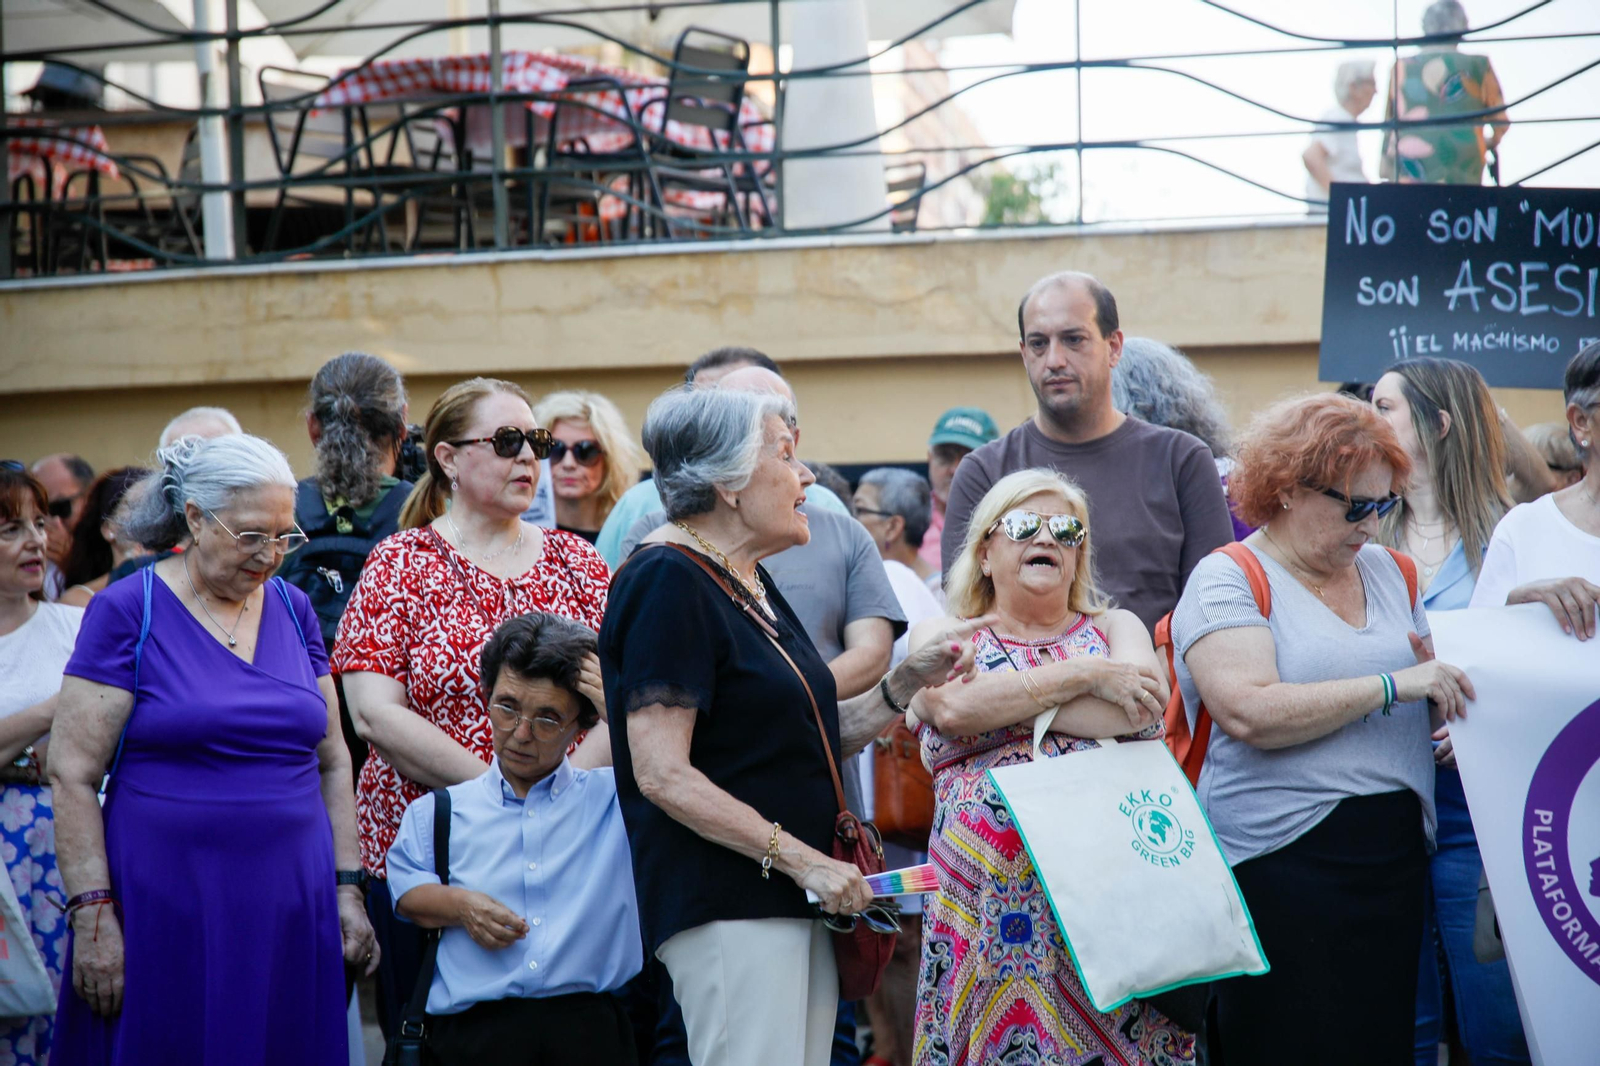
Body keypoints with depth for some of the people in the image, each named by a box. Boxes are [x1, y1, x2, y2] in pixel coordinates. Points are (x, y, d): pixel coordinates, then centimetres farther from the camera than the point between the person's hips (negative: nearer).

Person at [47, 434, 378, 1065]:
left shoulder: (293, 610, 10)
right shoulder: (128, 611, -4)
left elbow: (331, 762, 14)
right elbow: (72, 774, -8)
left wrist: (347, 889, 8)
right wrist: (93, 913, -13)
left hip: (293, 910, 4)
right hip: (166, 913, -4)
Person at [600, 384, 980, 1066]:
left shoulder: (748, 581, 18)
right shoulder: (669, 581, -12)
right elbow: (662, 774, -19)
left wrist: (906, 685, 7)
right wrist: (803, 860, -19)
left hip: (794, 904, 9)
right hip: (723, 902, -9)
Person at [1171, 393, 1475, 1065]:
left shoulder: (1386, 571, 14)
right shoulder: (1228, 581, -6)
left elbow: (1428, 693, 27)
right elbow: (1250, 714, -21)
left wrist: (1445, 683, 2)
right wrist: (1394, 686, -18)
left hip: (1396, 854, 6)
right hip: (1283, 862, -6)